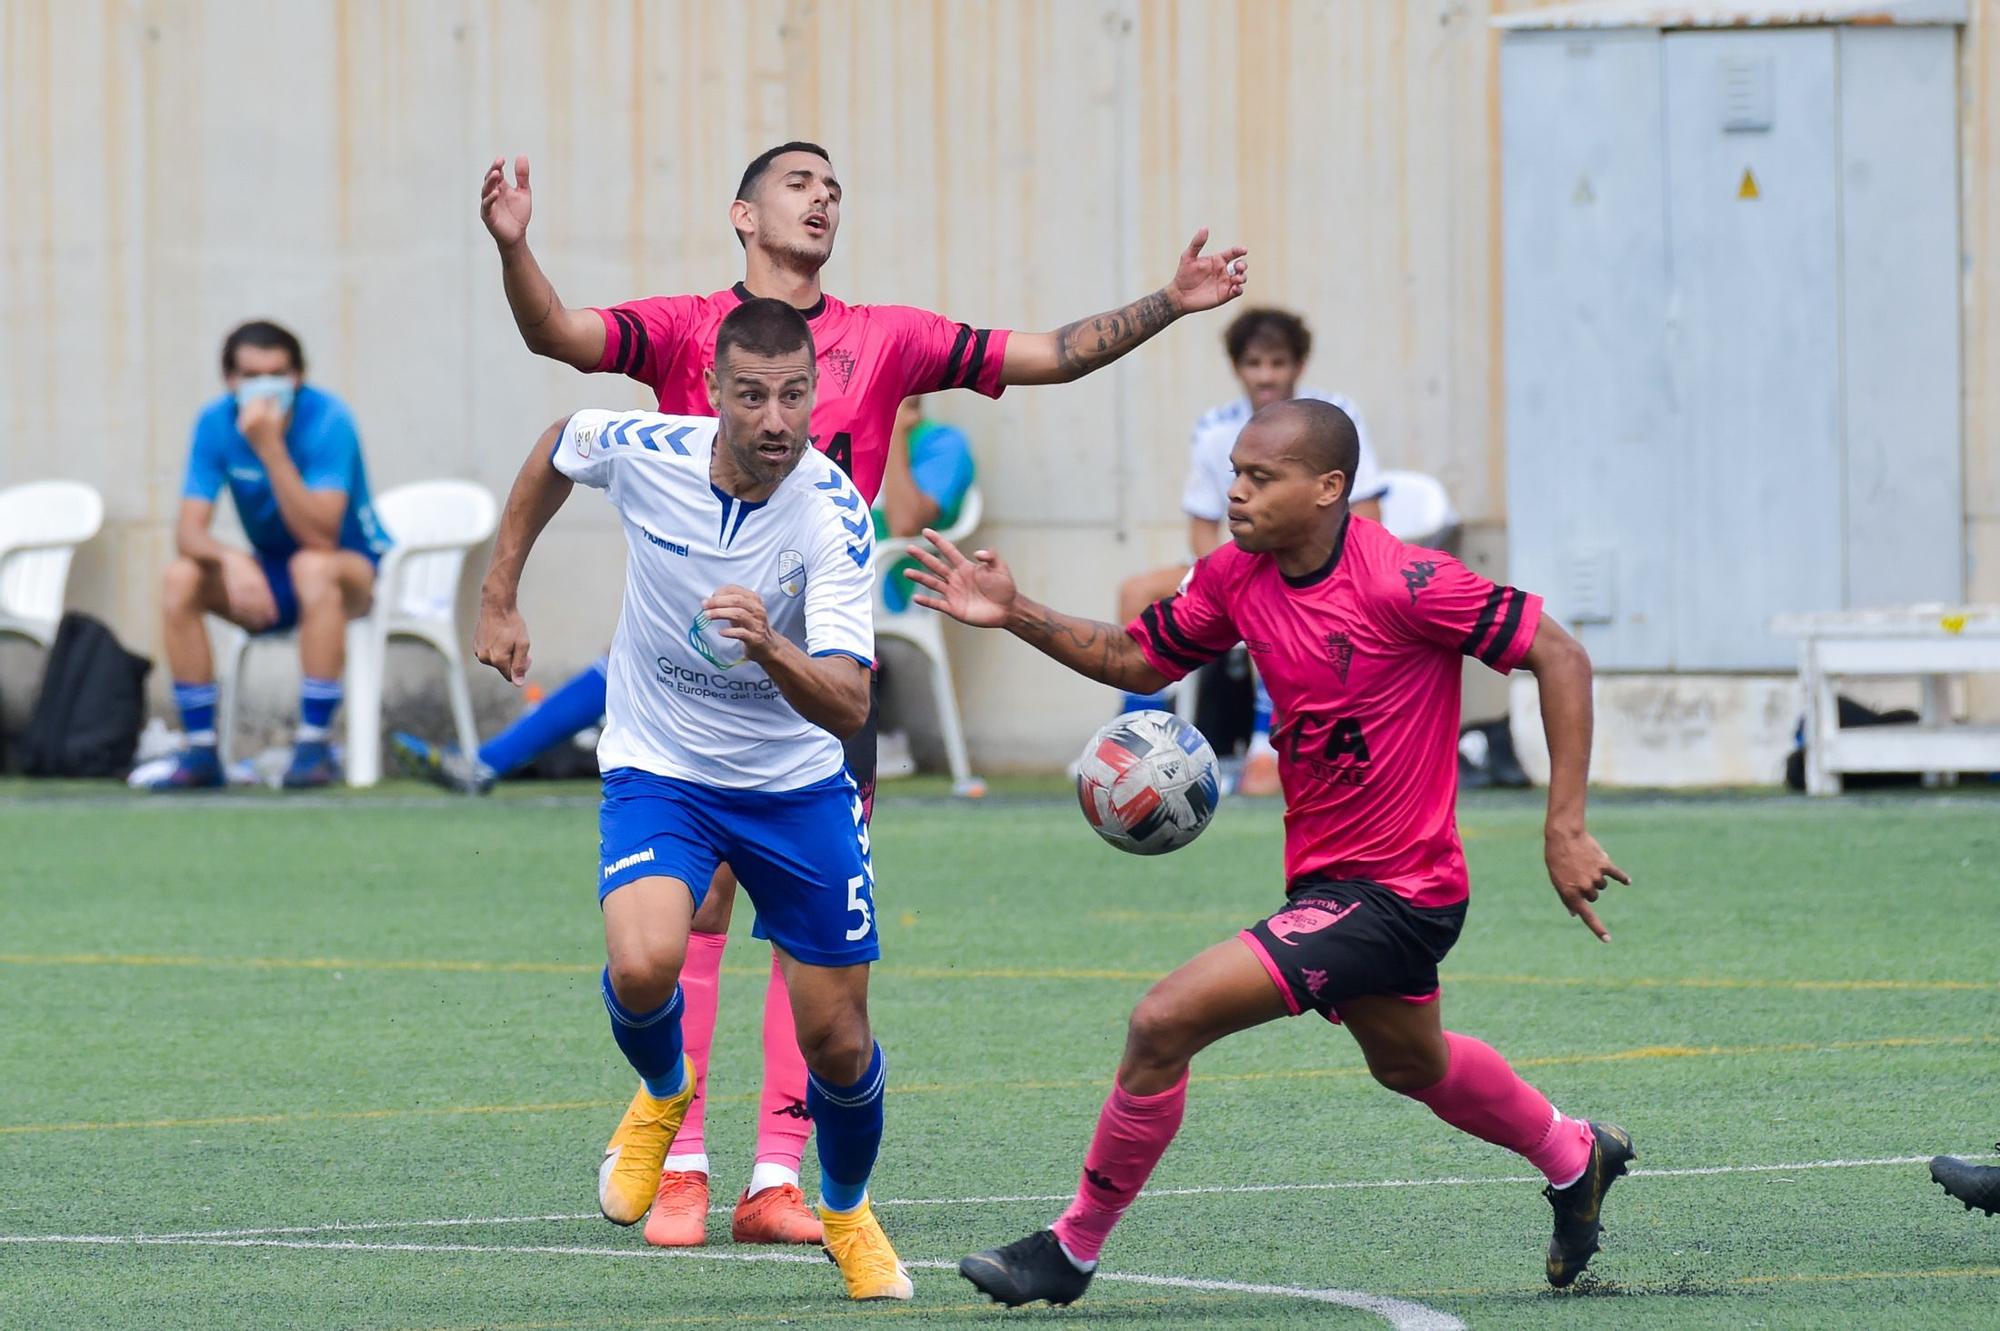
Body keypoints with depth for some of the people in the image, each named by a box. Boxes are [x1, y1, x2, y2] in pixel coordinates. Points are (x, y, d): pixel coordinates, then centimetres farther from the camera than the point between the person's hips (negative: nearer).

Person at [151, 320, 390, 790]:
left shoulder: (326, 420, -22)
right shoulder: (216, 422, -9)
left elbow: (320, 537, -32)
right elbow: (189, 533, -15)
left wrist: (271, 448, -38)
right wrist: (231, 560, -37)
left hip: (355, 566, -4)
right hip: (269, 579, 4)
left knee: (313, 567, -37)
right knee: (181, 578, -21)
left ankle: (313, 746, -31)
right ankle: (201, 750, -15)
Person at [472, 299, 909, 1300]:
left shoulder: (834, 517, -25)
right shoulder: (640, 451, -18)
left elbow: (848, 706, -34)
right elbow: (555, 448, 8)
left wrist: (770, 648, -53)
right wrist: (499, 599, 10)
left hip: (797, 787, 0)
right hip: (658, 770, 0)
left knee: (837, 1040, 4)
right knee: (643, 965, -28)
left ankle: (847, 1214, 36)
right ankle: (663, 1094, 8)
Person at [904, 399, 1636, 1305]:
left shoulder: (1401, 583, -23)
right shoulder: (1236, 577, -2)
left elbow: (1558, 654, -18)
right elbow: (1139, 659, 13)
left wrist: (1564, 829, -20)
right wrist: (1017, 617, -2)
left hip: (1390, 894, -9)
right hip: (1325, 881, 9)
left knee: (1164, 1024, -17)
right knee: (1412, 1065, 32)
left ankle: (1072, 1248, -2)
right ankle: (1574, 1157, 59)